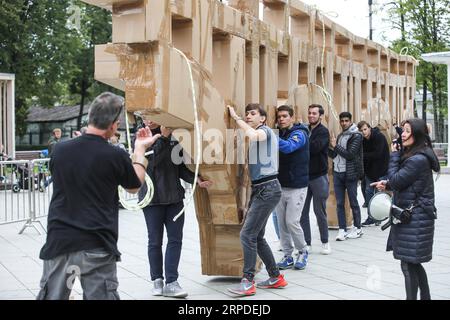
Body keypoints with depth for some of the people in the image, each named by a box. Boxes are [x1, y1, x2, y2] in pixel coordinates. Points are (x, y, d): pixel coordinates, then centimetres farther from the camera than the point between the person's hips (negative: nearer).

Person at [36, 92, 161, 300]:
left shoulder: (59, 150, -2)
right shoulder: (116, 156, -11)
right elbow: (134, 187, 9)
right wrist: (140, 150, 20)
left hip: (59, 241, 3)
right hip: (97, 247, -3)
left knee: (51, 295, 12)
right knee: (100, 295, 5)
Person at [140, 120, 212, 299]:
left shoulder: (173, 135, 5)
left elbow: (180, 166, 6)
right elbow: (153, 160, -17)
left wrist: (197, 180, -8)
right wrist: (164, 138, -24)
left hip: (174, 196, 3)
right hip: (152, 197, -3)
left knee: (175, 239, 0)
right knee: (155, 241, 5)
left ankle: (171, 283, 4)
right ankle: (157, 280, 19)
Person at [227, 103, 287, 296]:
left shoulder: (265, 130, -7)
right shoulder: (257, 136, 21)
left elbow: (253, 134, -30)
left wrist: (236, 118, -20)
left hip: (267, 189, -10)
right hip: (260, 189, 10)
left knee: (247, 234, -13)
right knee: (256, 236, 12)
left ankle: (247, 282, -10)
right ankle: (276, 277, 21)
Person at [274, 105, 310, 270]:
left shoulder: (299, 133, -9)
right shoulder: (279, 134, 11)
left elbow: (288, 147, -29)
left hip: (297, 186, -6)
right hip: (280, 185, 6)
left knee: (292, 221, -8)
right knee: (281, 222, 5)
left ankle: (303, 252, 14)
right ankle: (287, 256, 16)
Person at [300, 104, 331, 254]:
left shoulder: (323, 132, -6)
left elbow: (315, 147, -23)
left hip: (319, 176, -5)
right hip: (304, 175, 5)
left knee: (319, 211, 3)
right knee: (303, 212, 4)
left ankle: (325, 242, 17)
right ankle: (306, 243, 12)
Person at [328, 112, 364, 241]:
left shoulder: (356, 136, -6)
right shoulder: (340, 136, 15)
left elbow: (350, 154, -16)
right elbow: (333, 155, 17)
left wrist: (336, 146, -12)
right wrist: (330, 148, -3)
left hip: (350, 173, -6)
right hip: (337, 173, 6)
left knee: (353, 202, 4)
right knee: (340, 203, 4)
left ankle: (357, 228, 15)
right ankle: (342, 230, 8)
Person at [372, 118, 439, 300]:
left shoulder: (418, 159, -20)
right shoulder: (413, 155, 12)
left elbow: (396, 181, -16)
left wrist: (395, 155, -7)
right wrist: (387, 184, 3)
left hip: (414, 218, -10)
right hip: (412, 216, 10)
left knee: (408, 264, -5)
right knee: (413, 263, 18)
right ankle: (425, 297, 28)